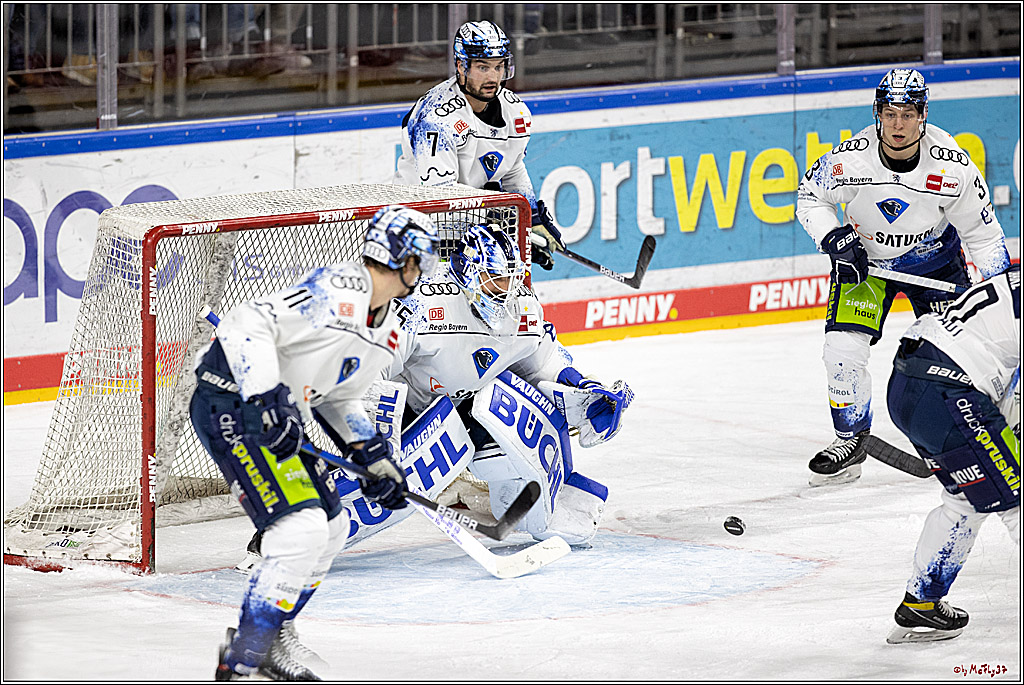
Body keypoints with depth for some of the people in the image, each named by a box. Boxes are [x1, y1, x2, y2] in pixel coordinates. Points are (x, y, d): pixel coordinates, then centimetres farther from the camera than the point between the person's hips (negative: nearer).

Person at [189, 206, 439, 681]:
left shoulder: (387, 329, 13)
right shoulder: (338, 290, -19)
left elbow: (337, 397, 26)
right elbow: (249, 324, -26)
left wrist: (376, 458, 17)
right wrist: (264, 402, -34)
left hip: (280, 420, 11)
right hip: (231, 405, -11)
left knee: (331, 528, 14)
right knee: (301, 526, -19)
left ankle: (272, 641, 26)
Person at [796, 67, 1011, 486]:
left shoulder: (951, 166, -24)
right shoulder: (850, 159, -25)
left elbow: (983, 232, -12)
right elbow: (810, 197, -5)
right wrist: (833, 240, -20)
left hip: (932, 259, 0)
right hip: (863, 256, 0)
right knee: (843, 348, -13)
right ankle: (850, 440, 7)